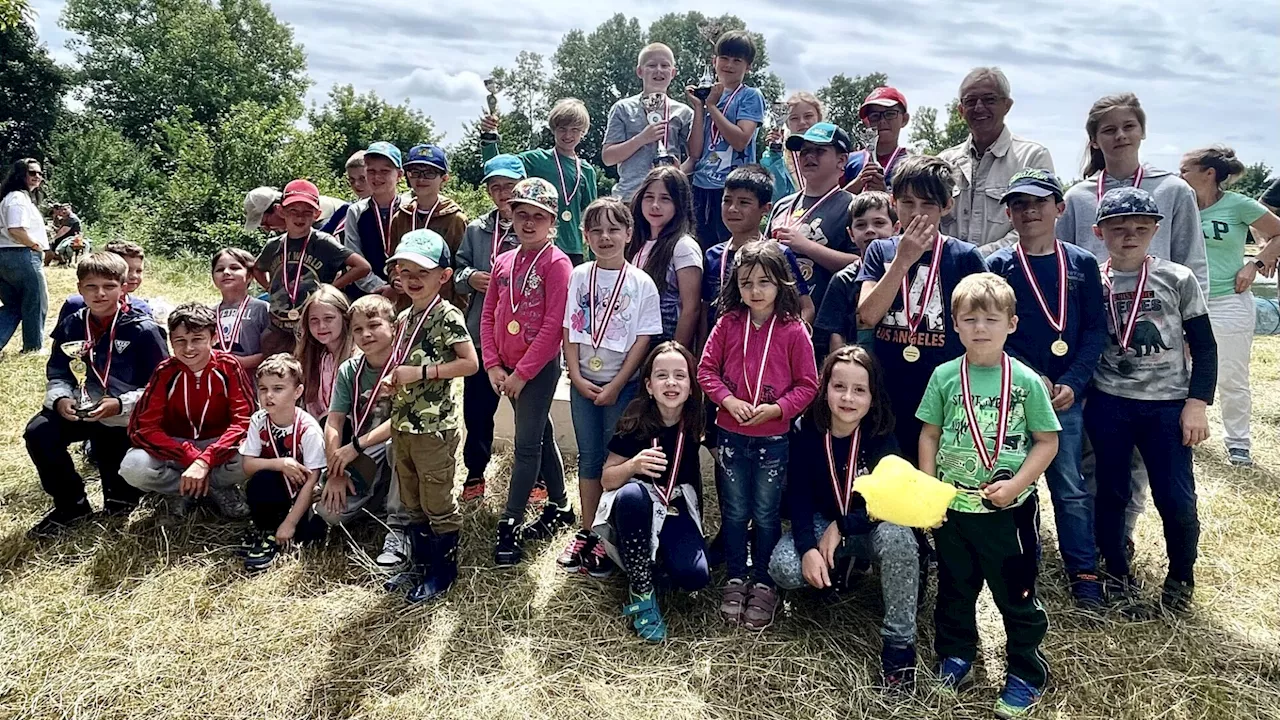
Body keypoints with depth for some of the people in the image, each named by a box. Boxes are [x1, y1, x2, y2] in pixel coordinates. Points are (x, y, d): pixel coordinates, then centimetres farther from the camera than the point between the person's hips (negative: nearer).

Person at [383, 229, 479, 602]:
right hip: (403, 424, 8)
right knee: (411, 503, 18)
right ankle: (420, 564, 33)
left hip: (434, 427, -8)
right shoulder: (404, 318, 11)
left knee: (437, 502, 4)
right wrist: (392, 381, 1)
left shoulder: (447, 316, -13)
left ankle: (443, 569, 19)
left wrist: (421, 372, -21)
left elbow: (470, 363, -20)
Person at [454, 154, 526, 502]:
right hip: (482, 333, 4)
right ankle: (475, 473, 29)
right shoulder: (476, 229, 8)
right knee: (476, 407, 12)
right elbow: (457, 270, 11)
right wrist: (470, 278, -9)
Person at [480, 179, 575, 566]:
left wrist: (522, 372, -15)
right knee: (541, 436, 17)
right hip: (507, 368, 7)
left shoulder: (556, 263, -11)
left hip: (539, 367, -7)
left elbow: (554, 326, -16)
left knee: (527, 443, -4)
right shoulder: (503, 262, 8)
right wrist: (493, 365, -1)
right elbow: (488, 316, 10)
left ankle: (510, 526, 1)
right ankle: (559, 508, 30)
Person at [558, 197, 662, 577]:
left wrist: (615, 386, -12)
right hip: (583, 382, 3)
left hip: (622, 384, -3)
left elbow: (643, 340, -8)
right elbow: (570, 331, 3)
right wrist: (576, 377, -7)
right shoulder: (579, 277, 1)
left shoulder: (641, 283, -6)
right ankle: (587, 533, 22)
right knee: (588, 457, 11)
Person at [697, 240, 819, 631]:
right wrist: (729, 400, -15)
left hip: (773, 439, -2)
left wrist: (776, 409, -18)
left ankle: (763, 583, 28)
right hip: (730, 434, 2)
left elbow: (807, 385, -5)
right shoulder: (728, 324, -3)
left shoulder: (793, 330, -9)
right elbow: (707, 369, 0)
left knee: (766, 514, 11)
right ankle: (735, 580, 29)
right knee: (734, 512, 14)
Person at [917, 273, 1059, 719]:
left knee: (1016, 594, 10)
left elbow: (1047, 441, -3)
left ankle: (1025, 674, 29)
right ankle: (956, 657, 39)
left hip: (1009, 510, -2)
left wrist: (1016, 484, -15)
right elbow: (930, 435, 3)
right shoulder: (945, 377, -3)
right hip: (952, 507, 2)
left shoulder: (1025, 381, -8)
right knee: (955, 587, 19)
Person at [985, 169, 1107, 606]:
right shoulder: (997, 266, 0)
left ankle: (1083, 571, 19)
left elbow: (1095, 330, 2)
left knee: (1071, 487, 6)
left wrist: (1072, 383, -9)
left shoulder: (1082, 265, 5)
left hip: (1065, 394, 1)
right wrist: (1032, 379, -12)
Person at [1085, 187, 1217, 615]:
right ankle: (1117, 571, 28)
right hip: (1107, 405, 1)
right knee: (1111, 492, 9)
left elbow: (1204, 346, 1)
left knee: (1176, 498, -1)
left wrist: (1197, 403, -5)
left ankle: (1181, 575, 24)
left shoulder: (1178, 280, -1)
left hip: (1168, 406, -1)